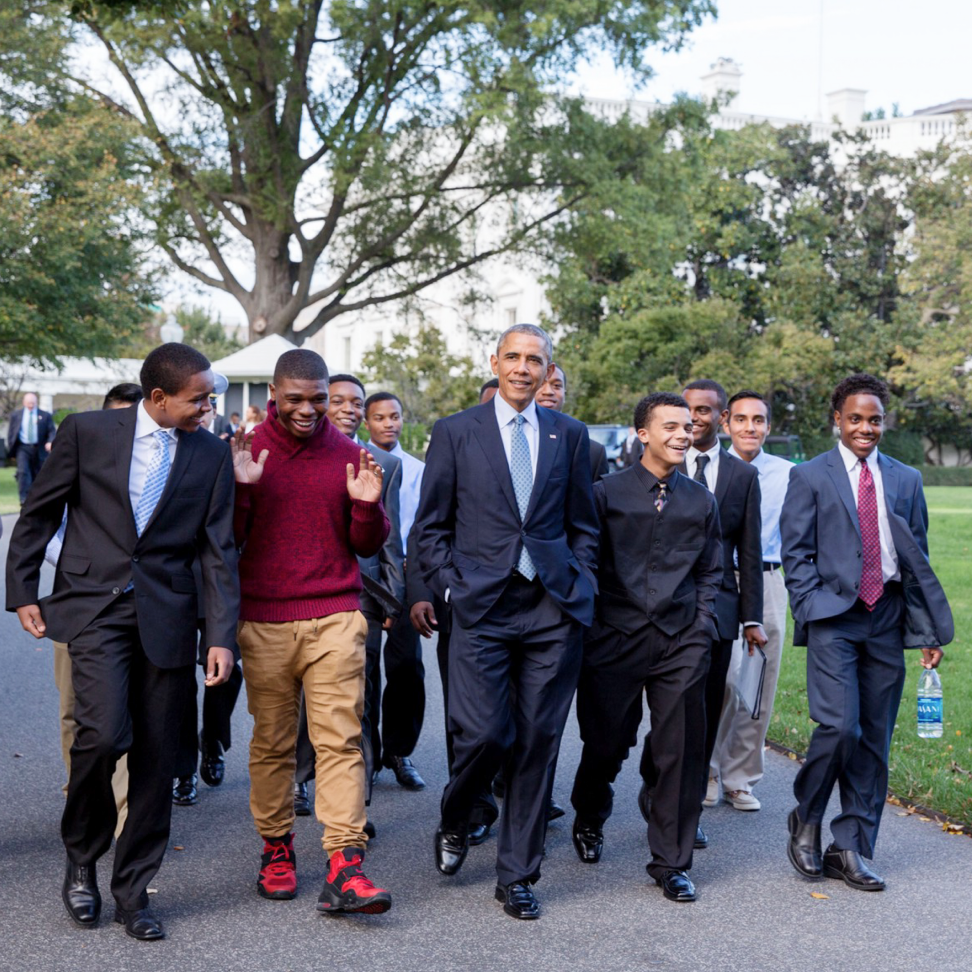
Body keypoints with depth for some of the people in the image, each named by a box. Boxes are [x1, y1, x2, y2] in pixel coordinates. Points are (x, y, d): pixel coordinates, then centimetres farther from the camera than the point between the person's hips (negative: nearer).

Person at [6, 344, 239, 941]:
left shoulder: (213, 454, 4)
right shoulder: (87, 432, -1)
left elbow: (218, 551, 4)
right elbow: (40, 513, 8)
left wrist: (222, 636, -3)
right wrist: (22, 592, 5)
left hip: (166, 617, 2)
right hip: (94, 607, -2)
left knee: (156, 758, 4)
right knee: (105, 733, -18)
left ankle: (133, 890, 20)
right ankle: (81, 858, 10)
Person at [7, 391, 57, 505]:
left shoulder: (45, 416, 5)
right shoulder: (16, 415, 8)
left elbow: (51, 431, 0)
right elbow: (10, 434, 10)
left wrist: (50, 442, -22)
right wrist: (11, 451, 4)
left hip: (39, 449, 1)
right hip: (23, 448, -1)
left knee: (38, 476, 8)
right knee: (22, 472, -18)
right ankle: (24, 499, -22)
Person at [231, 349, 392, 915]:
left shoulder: (348, 456, 6)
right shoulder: (246, 452, 3)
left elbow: (368, 546, 10)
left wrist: (366, 505, -10)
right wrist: (241, 488, -13)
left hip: (335, 619, 0)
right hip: (263, 622, 0)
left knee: (341, 740, -6)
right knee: (272, 743, 7)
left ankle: (346, 869, -7)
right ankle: (277, 849, 23)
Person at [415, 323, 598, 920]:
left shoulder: (569, 435, 11)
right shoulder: (455, 433, 5)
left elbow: (583, 525, 15)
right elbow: (431, 527, 7)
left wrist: (580, 587, 5)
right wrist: (452, 590, -2)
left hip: (554, 610, 2)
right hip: (483, 608, -2)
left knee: (538, 743, 4)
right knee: (486, 734, -9)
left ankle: (518, 876, 17)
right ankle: (455, 821, 24)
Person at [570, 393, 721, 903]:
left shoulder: (701, 501, 11)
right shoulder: (606, 492, 1)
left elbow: (710, 572, 17)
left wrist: (702, 628, 5)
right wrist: (590, 627, -2)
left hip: (681, 643, 2)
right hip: (616, 638, -2)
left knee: (681, 752, 0)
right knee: (606, 743, 9)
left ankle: (671, 863, 13)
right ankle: (589, 821, 39)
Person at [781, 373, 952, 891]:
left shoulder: (906, 480, 14)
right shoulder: (810, 477, 4)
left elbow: (918, 558, 14)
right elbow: (796, 553, 1)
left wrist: (931, 629, 8)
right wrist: (812, 615, -10)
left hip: (887, 619, 4)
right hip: (834, 619, -4)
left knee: (874, 739, 5)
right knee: (840, 726, -15)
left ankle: (850, 849, 15)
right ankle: (806, 819, 10)